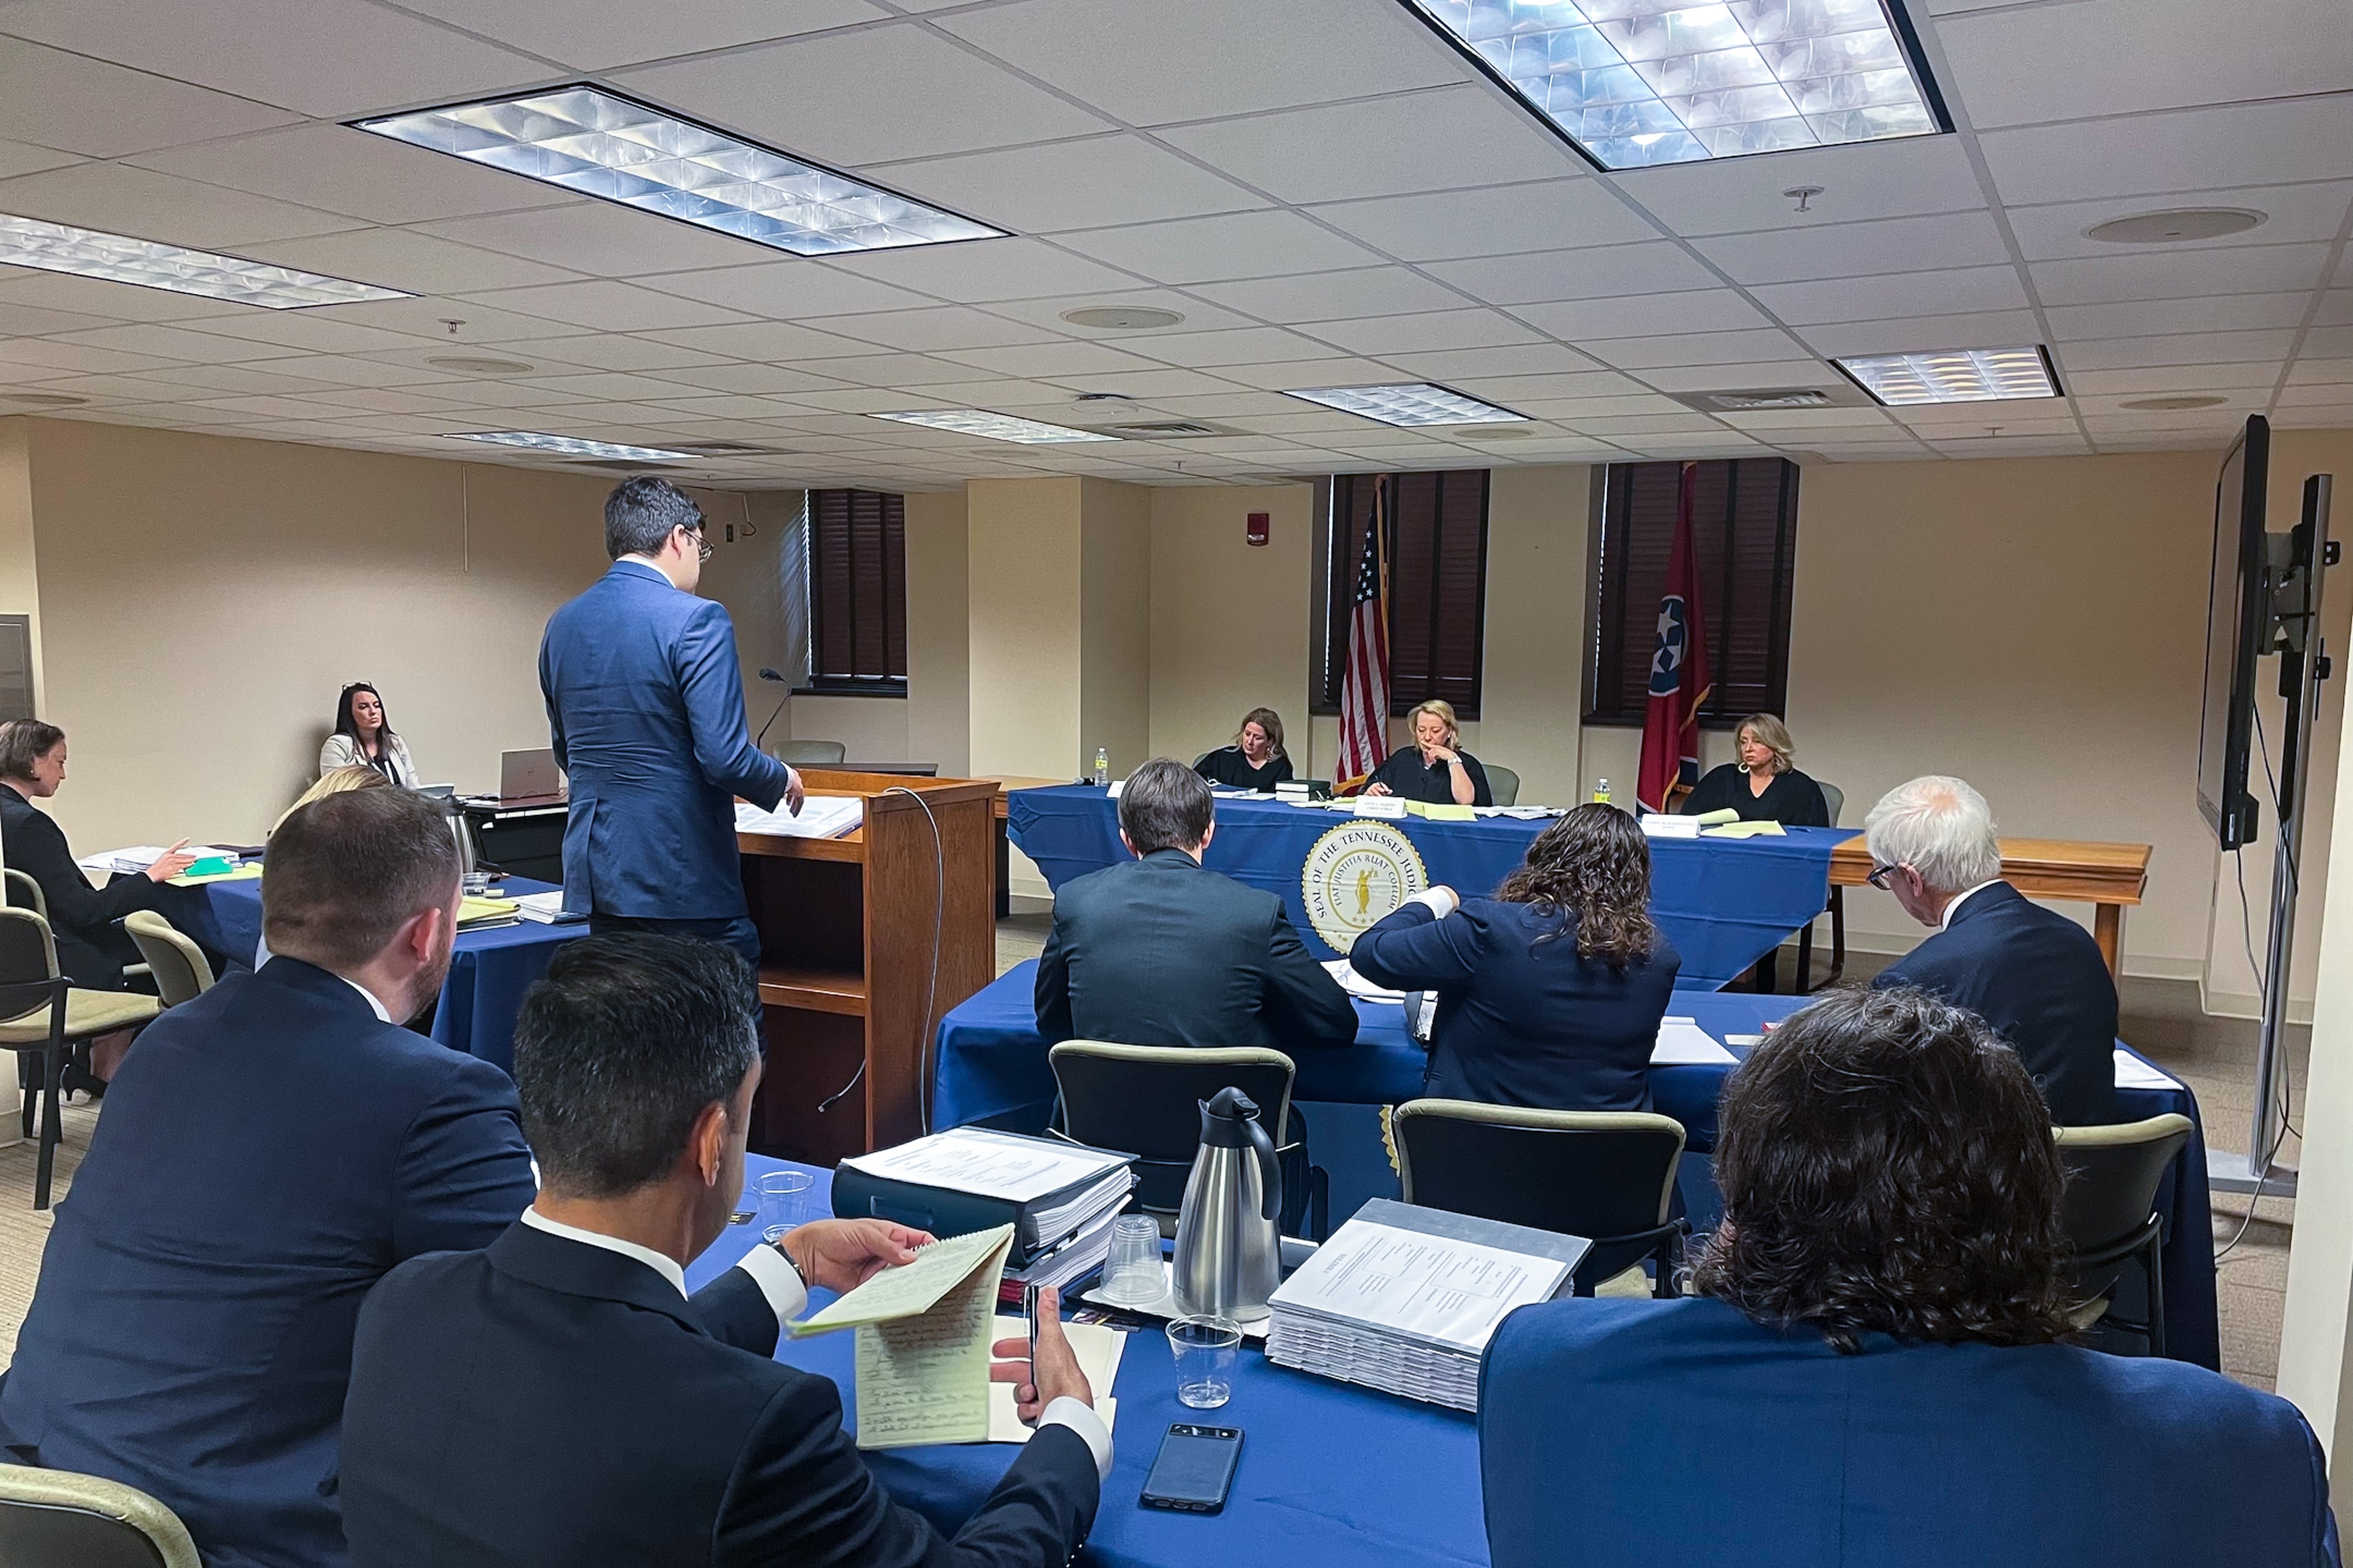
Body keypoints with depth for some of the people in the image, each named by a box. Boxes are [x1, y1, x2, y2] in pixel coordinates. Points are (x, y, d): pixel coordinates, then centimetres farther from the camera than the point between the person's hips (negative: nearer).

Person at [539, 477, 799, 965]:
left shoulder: (562, 625, 10)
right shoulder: (696, 620, -13)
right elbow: (725, 758, -18)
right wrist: (781, 779, 1)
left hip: (591, 871, 7)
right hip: (682, 876, -7)